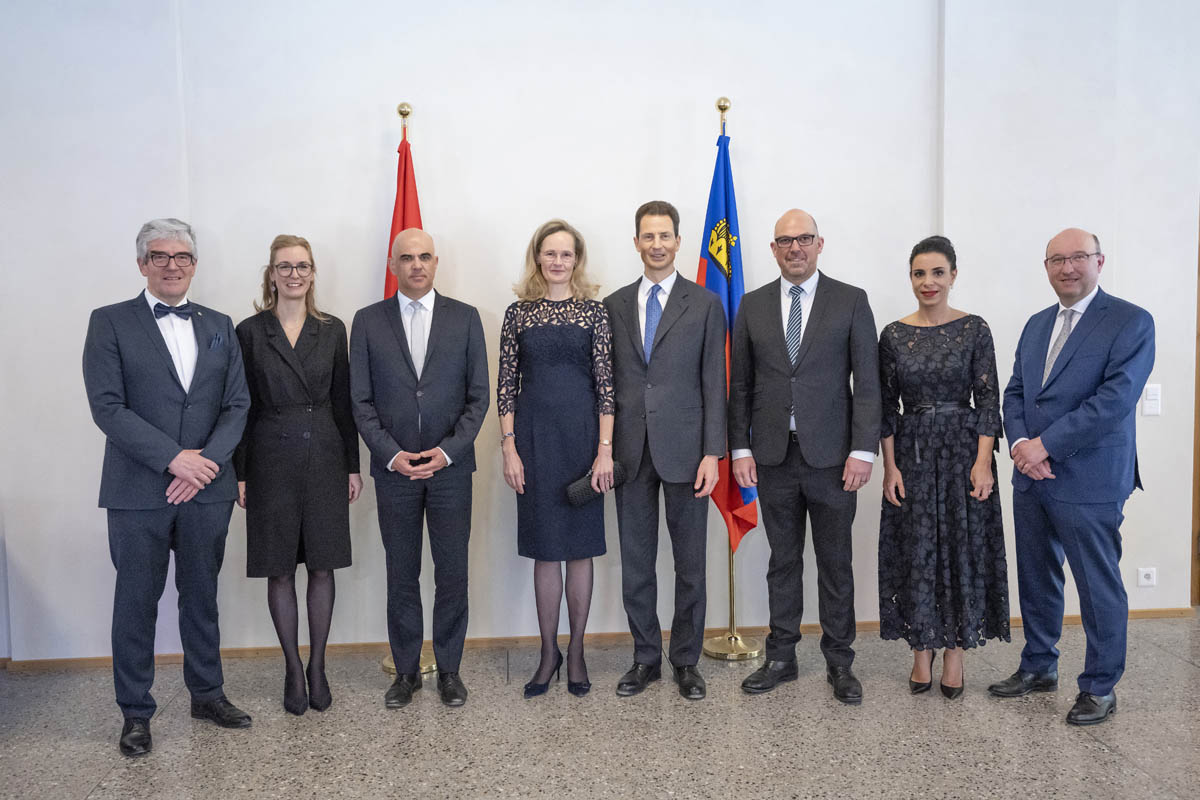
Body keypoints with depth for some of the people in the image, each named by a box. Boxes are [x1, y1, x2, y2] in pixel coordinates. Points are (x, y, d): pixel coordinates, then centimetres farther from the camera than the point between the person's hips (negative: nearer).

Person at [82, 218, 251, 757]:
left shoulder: (218, 326, 10)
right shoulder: (110, 323, 0)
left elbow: (237, 404, 5)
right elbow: (107, 407, -10)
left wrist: (207, 460, -10)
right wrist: (174, 458, -17)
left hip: (206, 489, 3)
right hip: (138, 491, -3)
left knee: (201, 595, 14)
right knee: (137, 601, 7)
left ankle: (206, 693, 29)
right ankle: (136, 713, 22)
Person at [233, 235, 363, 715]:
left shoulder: (332, 330, 6)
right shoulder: (250, 332, 1)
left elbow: (343, 401, 7)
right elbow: (241, 406, 1)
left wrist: (352, 465, 4)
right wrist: (239, 472, -2)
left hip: (324, 459, 2)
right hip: (272, 462, -1)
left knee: (322, 566, 6)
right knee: (280, 571, 6)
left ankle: (317, 668, 21)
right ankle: (293, 670, 21)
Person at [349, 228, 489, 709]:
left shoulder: (465, 318, 4)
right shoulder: (368, 322, 5)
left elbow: (478, 395, 1)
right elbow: (361, 401, 3)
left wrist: (447, 451, -10)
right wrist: (391, 453, -9)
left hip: (450, 466, 0)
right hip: (393, 469, 1)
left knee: (452, 574, 5)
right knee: (401, 576, 9)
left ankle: (449, 669, 20)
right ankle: (406, 670, 23)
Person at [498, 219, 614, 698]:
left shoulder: (594, 311, 2)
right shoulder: (518, 313, 6)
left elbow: (606, 384, -1)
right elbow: (506, 385, 4)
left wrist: (605, 449, -7)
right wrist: (509, 448, -3)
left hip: (581, 434, -1)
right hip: (534, 436, 1)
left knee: (580, 547, 7)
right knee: (545, 549, 7)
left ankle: (576, 652, 21)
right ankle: (548, 653, 20)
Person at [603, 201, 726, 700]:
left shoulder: (705, 304, 2)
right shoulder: (615, 306, 10)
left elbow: (713, 382, -2)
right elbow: (608, 381, 9)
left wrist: (712, 453, -9)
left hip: (684, 450, -2)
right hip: (630, 452, 2)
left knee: (690, 565, 7)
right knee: (635, 564, 9)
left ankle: (686, 660, 22)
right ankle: (645, 659, 24)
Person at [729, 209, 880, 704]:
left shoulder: (850, 301, 1)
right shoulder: (752, 306, 7)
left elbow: (867, 381, -2)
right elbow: (740, 384, 8)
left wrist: (863, 450, -9)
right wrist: (740, 449, 1)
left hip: (831, 455, -2)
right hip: (773, 457, 2)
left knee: (835, 562, 8)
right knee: (783, 561, 11)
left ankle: (839, 662, 21)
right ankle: (780, 657, 23)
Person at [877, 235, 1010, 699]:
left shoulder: (974, 330, -1)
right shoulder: (894, 335, 3)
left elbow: (988, 399, -3)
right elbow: (886, 406, 3)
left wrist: (983, 461, -12)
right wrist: (890, 466, -3)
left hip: (963, 448, -1)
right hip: (911, 452, 1)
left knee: (962, 547, 4)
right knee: (915, 550, 6)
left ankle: (955, 650, 19)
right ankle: (922, 652, 20)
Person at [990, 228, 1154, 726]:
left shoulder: (1131, 322, -8)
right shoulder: (1037, 324, 14)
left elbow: (1114, 399, -19)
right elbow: (1015, 393, 11)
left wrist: (1045, 445, -19)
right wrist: (1020, 444, -8)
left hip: (1089, 481, -6)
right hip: (1032, 479, 7)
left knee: (1099, 587, 5)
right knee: (1036, 579, 17)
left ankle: (1100, 686, 21)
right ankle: (1039, 667, 33)